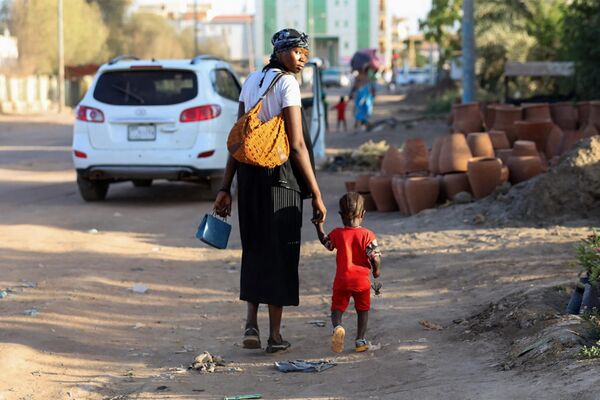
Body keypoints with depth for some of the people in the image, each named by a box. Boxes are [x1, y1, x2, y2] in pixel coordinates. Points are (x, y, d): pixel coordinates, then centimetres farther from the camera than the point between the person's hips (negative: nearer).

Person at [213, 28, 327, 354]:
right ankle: (275, 336, 9)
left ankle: (251, 324, 5)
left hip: (248, 173, 6)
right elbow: (297, 144, -15)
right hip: (280, 175, -6)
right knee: (280, 252, 4)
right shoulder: (287, 83, -11)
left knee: (253, 248, 17)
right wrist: (316, 194, -13)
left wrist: (225, 187, 12)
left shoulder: (252, 80, 11)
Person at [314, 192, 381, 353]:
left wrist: (319, 225, 33)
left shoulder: (337, 234, -1)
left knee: (337, 308, 7)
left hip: (341, 280, 1)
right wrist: (376, 270, 9)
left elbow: (325, 241, 20)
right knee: (363, 310, 16)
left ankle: (337, 327, -24)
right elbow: (375, 257, -10)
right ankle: (360, 340, 17)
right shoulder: (368, 235, -8)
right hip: (362, 280, 0)